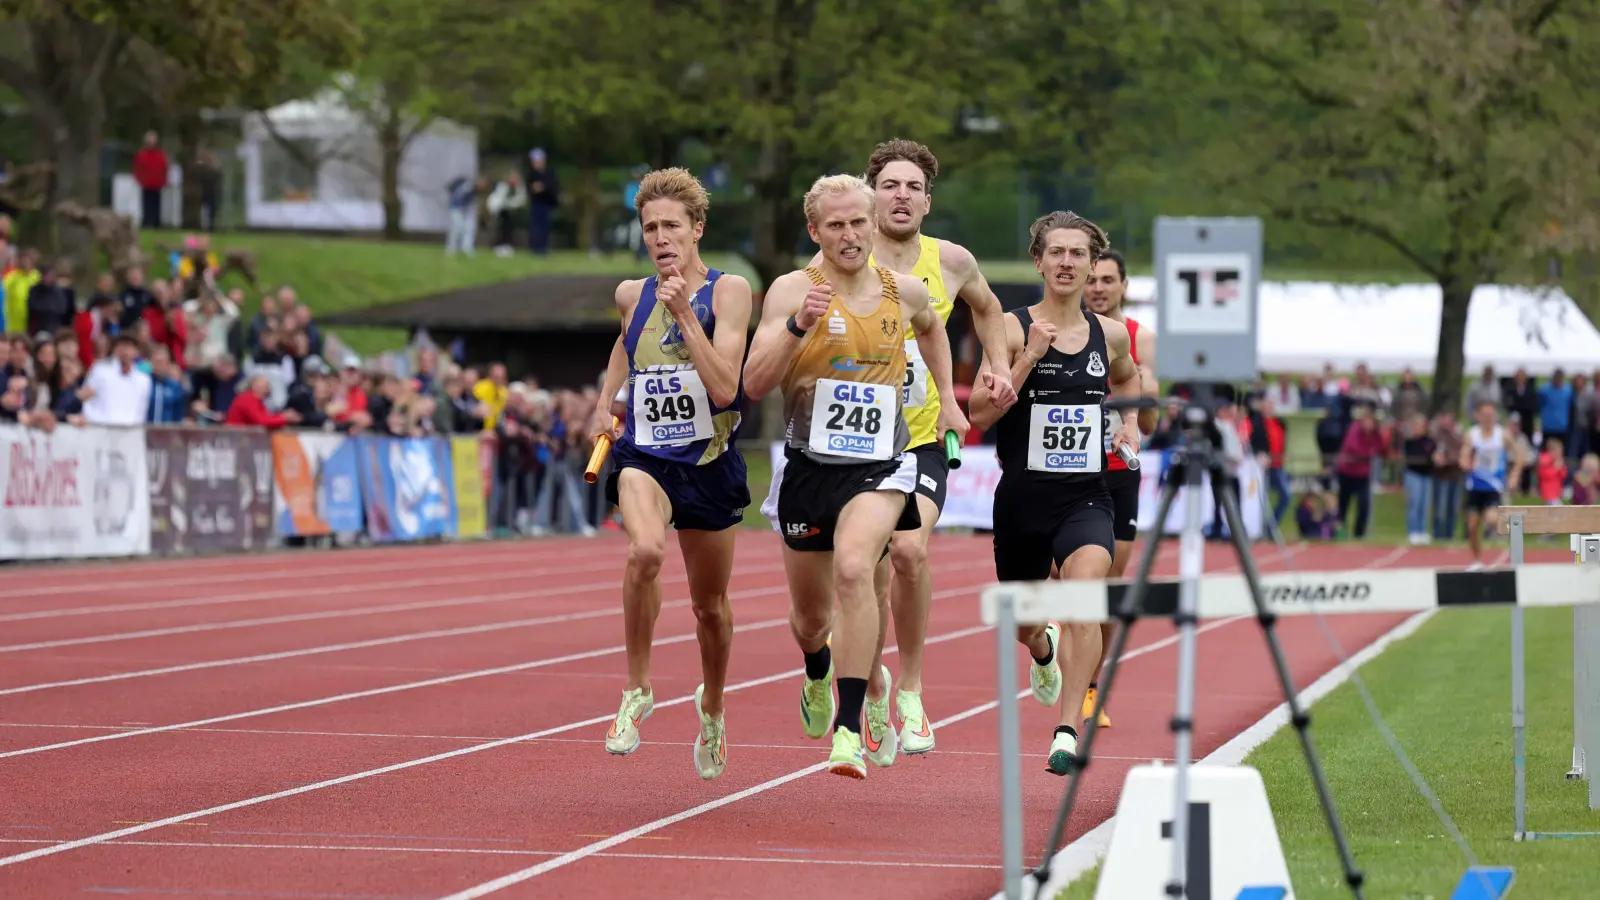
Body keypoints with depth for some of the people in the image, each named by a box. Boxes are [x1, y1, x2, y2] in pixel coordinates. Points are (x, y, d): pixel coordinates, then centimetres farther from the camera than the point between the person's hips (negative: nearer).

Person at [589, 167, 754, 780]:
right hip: (642, 456, 1)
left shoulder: (728, 292, -7)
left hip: (708, 461, -1)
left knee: (710, 605, 14)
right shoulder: (632, 295, 5)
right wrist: (605, 404, 20)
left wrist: (686, 315, -22)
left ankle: (711, 707, 43)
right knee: (645, 551, -32)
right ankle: (637, 691, -16)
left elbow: (726, 388, -19)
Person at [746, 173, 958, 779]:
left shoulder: (905, 292, 4)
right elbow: (754, 384, -15)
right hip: (808, 466, 0)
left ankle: (851, 728, -28)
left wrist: (947, 398, 25)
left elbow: (931, 328, 30)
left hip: (879, 467, 0)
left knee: (854, 569, -29)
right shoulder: (792, 291, -6)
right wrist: (798, 325, -27)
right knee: (810, 613, 14)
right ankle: (819, 671, 53)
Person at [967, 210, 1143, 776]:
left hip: (1086, 499, 0)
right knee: (1022, 622, 16)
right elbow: (979, 414, -13)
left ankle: (1068, 731, -27)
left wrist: (1129, 427, 11)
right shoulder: (1013, 328, -5)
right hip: (1021, 497, 0)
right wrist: (1028, 359, -21)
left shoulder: (1111, 335, 5)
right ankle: (1043, 649, 57)